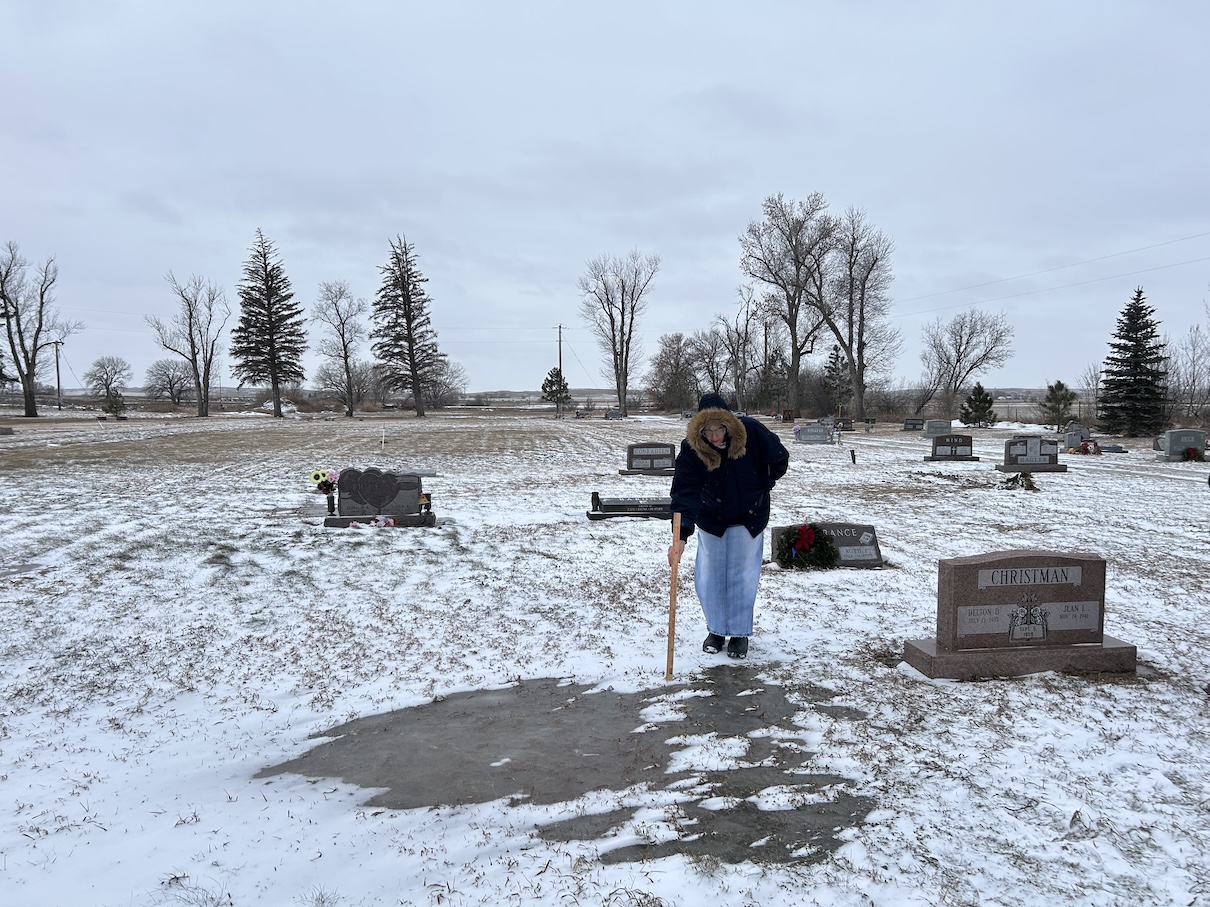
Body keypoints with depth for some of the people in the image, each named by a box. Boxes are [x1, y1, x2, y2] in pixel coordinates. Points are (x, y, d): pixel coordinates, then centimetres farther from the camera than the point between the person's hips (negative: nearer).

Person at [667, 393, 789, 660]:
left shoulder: (752, 432, -26)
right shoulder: (691, 448, -26)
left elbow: (780, 459, -8)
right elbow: (685, 492, -32)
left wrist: (761, 488, -2)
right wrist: (681, 535, -41)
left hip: (749, 517, -1)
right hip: (711, 518, 1)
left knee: (743, 576, 3)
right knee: (709, 576, 5)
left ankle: (740, 633, 19)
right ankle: (716, 630, 24)